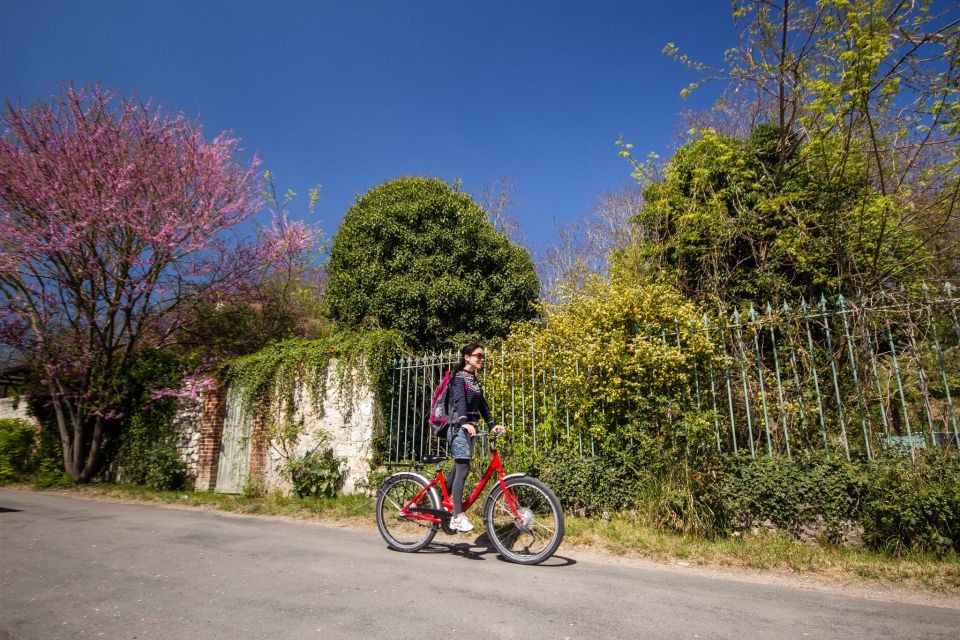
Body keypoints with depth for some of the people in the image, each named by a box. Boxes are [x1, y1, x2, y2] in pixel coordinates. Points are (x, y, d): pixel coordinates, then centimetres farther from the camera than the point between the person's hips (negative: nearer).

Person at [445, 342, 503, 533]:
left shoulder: (474, 380, 19)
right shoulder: (459, 376, -8)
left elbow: (482, 404, 17)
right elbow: (459, 400, -23)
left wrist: (492, 425, 9)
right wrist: (465, 422, -38)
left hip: (470, 428, 8)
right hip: (459, 428, -8)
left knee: (458, 469, 12)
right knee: (462, 469, -12)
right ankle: (458, 517, -10)